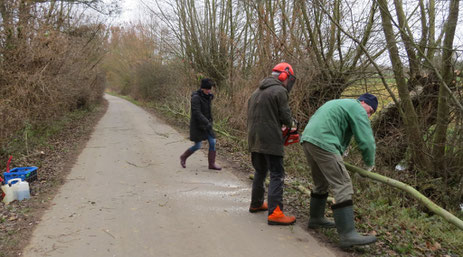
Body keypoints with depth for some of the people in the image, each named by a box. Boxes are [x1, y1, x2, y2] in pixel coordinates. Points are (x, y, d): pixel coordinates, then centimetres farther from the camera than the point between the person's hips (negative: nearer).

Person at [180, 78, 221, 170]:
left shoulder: (208, 97, 4)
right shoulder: (196, 97, -20)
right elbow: (197, 113, -27)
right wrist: (207, 123, -29)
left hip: (206, 124, 7)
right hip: (197, 125, -7)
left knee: (212, 142, 0)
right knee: (197, 146, -1)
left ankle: (212, 164, 11)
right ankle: (183, 157, 25)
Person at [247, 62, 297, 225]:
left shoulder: (257, 91, 18)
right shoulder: (279, 91, -7)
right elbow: (285, 116, -10)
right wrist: (290, 124, 13)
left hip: (254, 139, 8)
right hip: (270, 141, -8)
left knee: (260, 171, 20)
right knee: (277, 175, -6)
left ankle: (256, 204, 32)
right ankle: (274, 213, -11)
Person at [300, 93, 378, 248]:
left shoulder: (339, 104, 31)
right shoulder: (357, 109, 3)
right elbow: (366, 141, -4)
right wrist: (369, 163, 13)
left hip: (307, 140, 10)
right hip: (323, 143, -10)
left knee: (321, 183, 23)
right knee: (343, 186, -9)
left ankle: (316, 219, 33)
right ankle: (347, 234, -11)